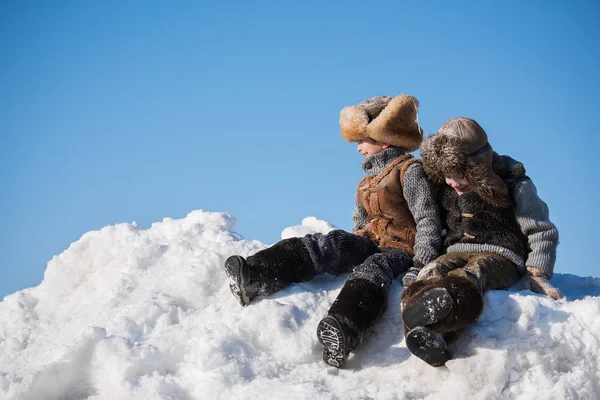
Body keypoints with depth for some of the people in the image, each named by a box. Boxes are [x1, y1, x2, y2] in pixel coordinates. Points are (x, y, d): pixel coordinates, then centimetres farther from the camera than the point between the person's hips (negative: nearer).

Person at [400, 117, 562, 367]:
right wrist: (430, 258, 11)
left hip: (500, 256, -4)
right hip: (456, 253, 4)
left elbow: (543, 232, 2)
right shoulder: (445, 188, 13)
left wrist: (538, 276, -8)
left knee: (474, 272, -41)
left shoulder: (515, 186, -1)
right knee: (431, 272, -33)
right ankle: (427, 336, -66)